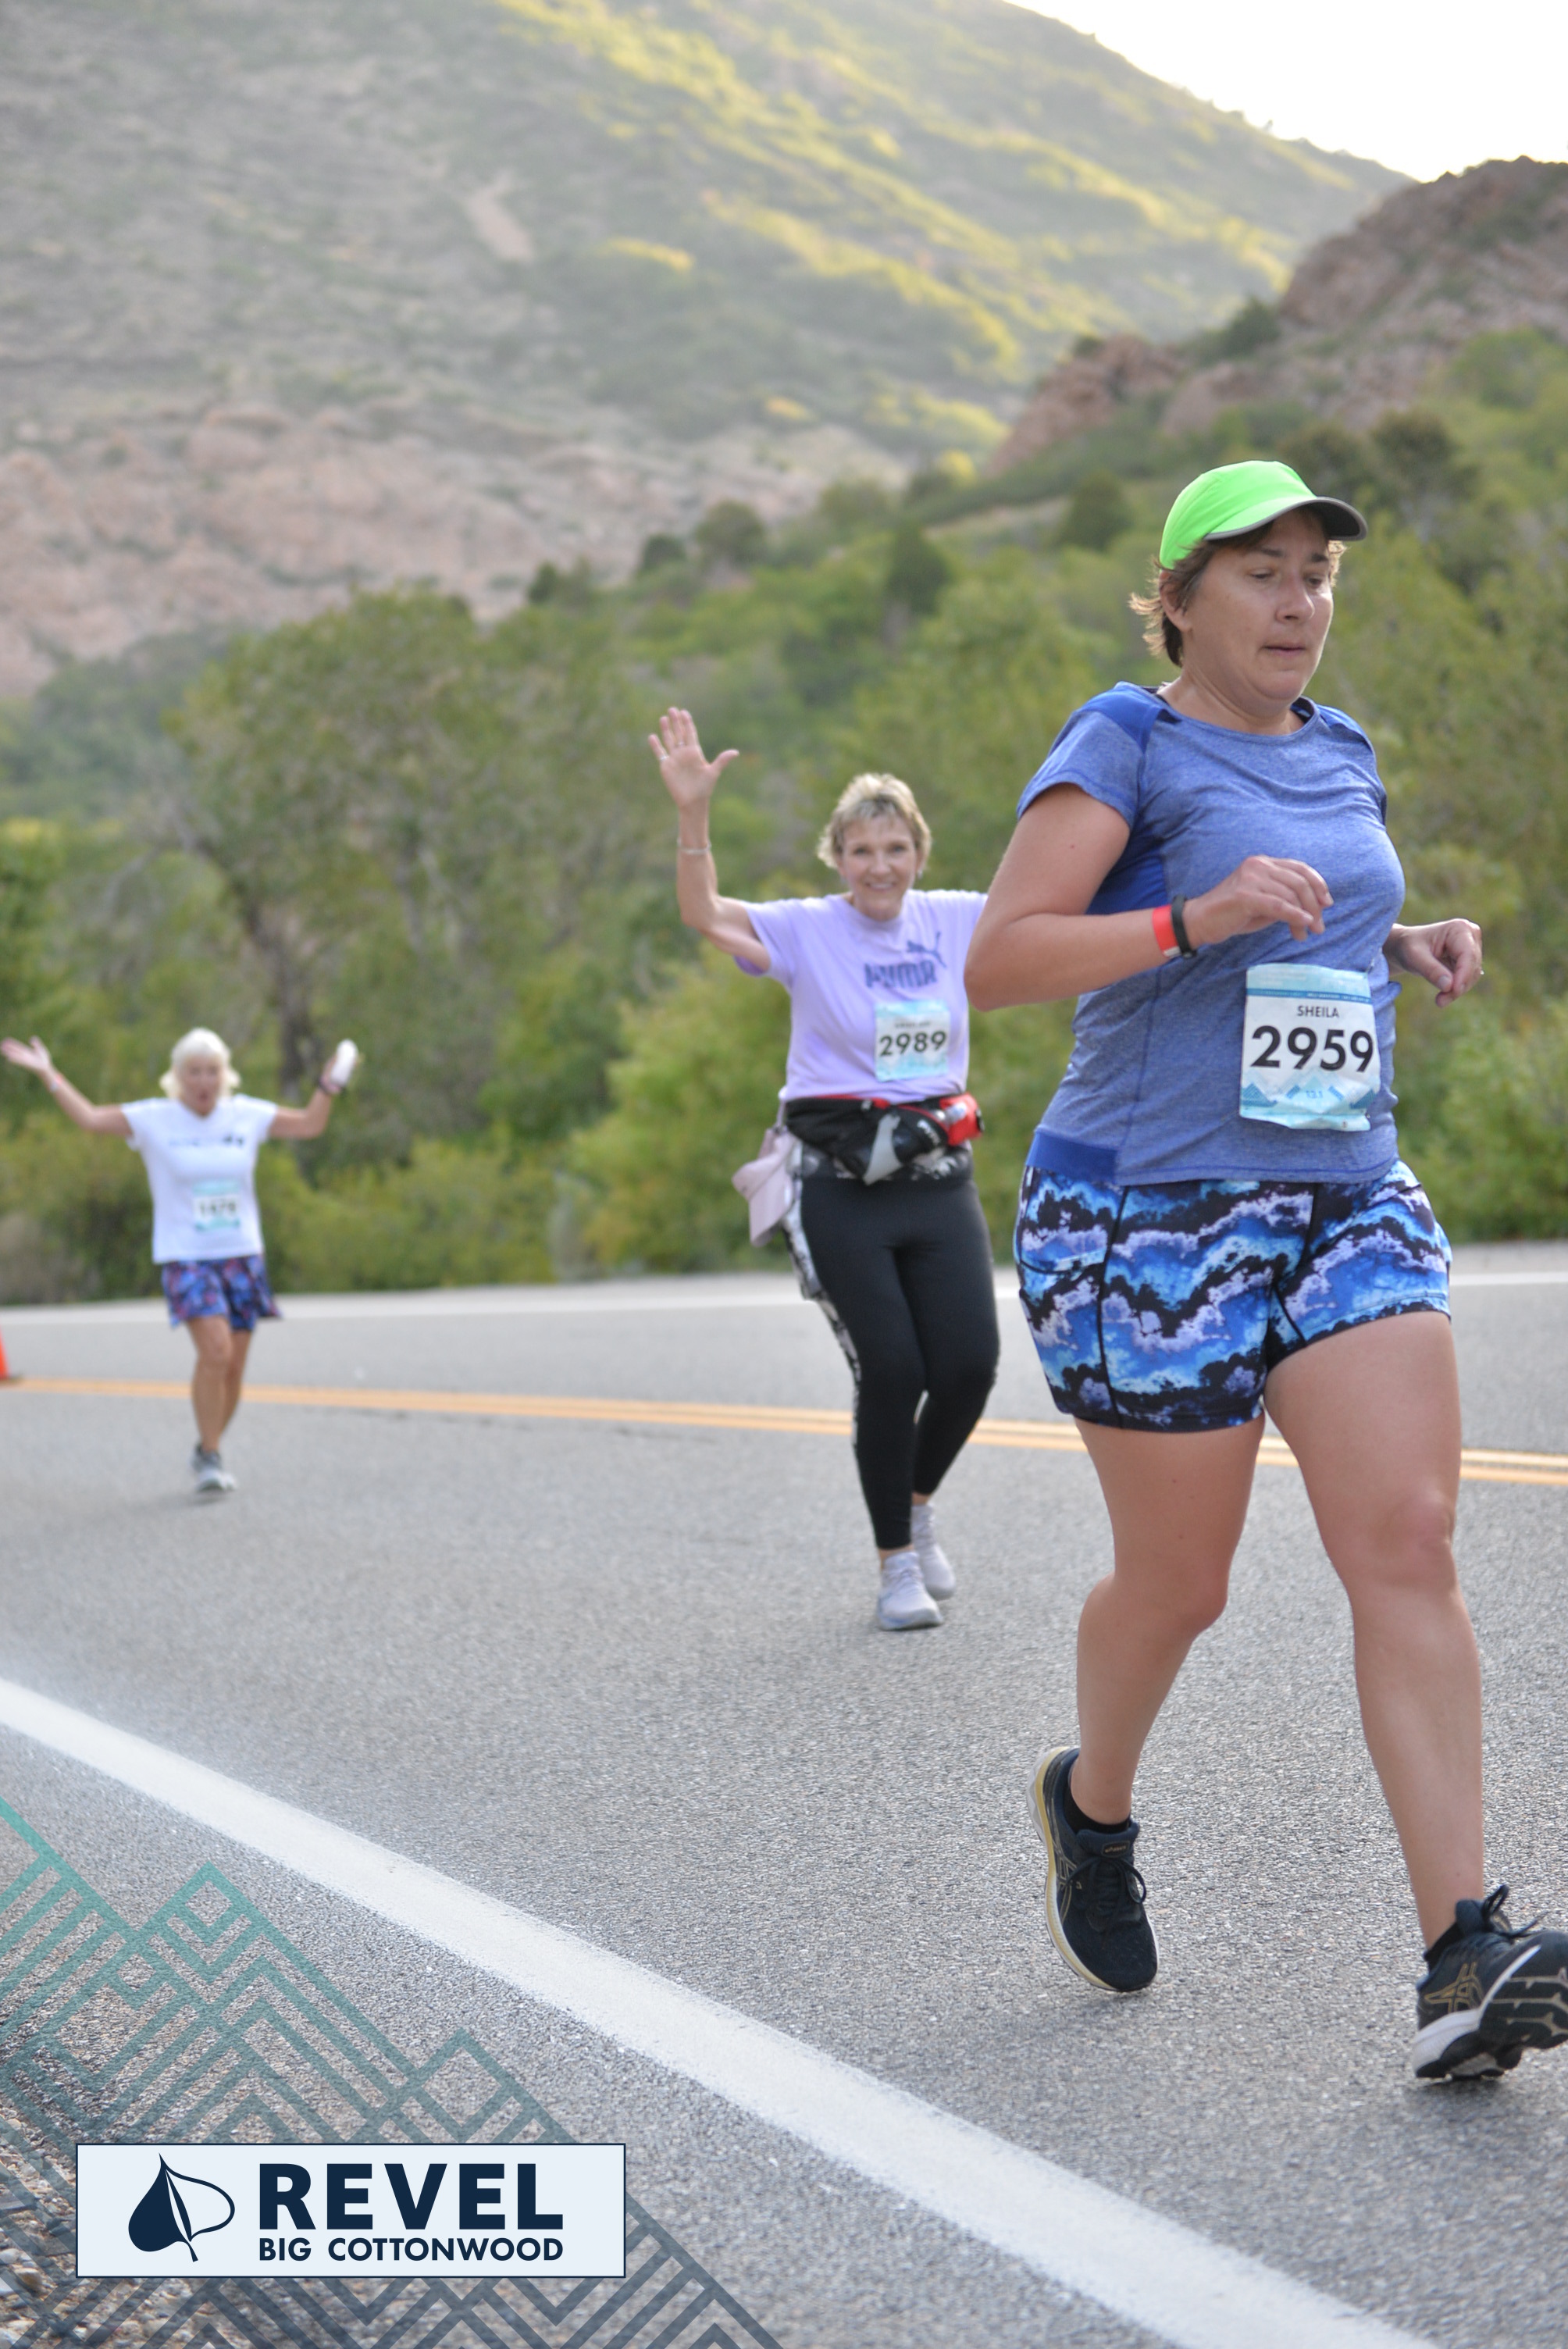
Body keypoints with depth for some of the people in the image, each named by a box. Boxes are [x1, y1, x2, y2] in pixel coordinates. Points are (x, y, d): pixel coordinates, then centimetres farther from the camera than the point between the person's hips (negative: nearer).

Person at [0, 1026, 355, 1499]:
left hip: (241, 1255, 4)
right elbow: (90, 1119, -4)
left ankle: (206, 1452, 24)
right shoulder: (154, 1120, -3)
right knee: (214, 1351, -21)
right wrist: (48, 1075, -7)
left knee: (233, 1366, 3)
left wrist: (328, 1085, 4)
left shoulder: (248, 1116, 5)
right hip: (185, 1257, -3)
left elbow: (309, 1126, 15)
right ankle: (210, 1459, -9)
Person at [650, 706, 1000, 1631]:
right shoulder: (808, 931, -4)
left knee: (969, 1362, -4)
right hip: (844, 1189, -3)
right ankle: (897, 1560, 14)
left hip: (940, 1178, 3)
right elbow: (704, 914, -19)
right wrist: (693, 814, -33)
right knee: (890, 1372, -5)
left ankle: (919, 1498, 27)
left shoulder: (954, 922, 6)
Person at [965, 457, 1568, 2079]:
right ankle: (1091, 1805, 37)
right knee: (1176, 1585, 5)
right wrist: (1196, 918, -26)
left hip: (1346, 1201, 6)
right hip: (1150, 1213, -5)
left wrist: (1412, 949, 10)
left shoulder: (1339, 754, 15)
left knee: (1410, 1546, -10)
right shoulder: (1124, 745, -5)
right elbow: (997, 964, -15)